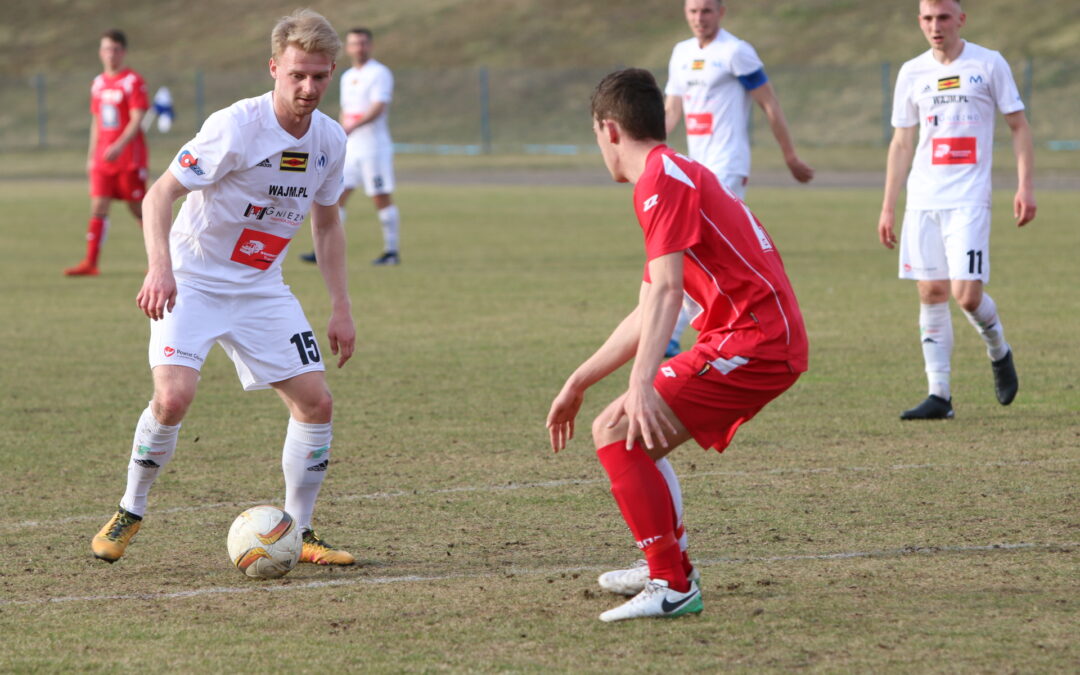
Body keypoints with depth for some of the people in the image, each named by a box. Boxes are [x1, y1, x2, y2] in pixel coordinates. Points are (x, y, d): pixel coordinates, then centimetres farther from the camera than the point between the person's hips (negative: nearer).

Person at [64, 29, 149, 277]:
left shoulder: (133, 81, -7)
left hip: (130, 157, -6)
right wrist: (91, 156, 16)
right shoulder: (98, 84, 13)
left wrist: (119, 146, -28)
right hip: (103, 158, 6)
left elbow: (137, 120, -15)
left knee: (138, 208, 1)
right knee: (98, 207, -3)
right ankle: (90, 263, -5)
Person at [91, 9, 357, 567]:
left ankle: (298, 533, 11)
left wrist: (341, 307, 10)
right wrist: (160, 268, -34)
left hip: (261, 287, 6)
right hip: (192, 283, -6)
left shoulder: (330, 140, -2)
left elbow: (326, 223, 14)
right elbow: (160, 193, -19)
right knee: (174, 396, -23)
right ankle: (129, 513, 0)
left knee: (315, 400, -4)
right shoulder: (234, 128, -21)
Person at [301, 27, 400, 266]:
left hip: (374, 146, -7)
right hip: (350, 148, 7)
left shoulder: (380, 73, -7)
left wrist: (352, 127, -31)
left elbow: (378, 108, -19)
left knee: (382, 199, -3)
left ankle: (392, 251, 5)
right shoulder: (347, 77, 17)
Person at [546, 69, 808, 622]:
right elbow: (647, 315, 26)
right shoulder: (678, 174, 23)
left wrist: (641, 384, -33)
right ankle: (668, 565, 35)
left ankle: (673, 586, -14)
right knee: (638, 436, 23)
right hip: (772, 338, 10)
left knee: (616, 434, -14)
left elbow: (666, 291, -23)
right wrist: (579, 383, 29)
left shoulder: (662, 180, -10)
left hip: (754, 342, -10)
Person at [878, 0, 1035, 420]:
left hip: (969, 199, -4)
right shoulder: (912, 73, 10)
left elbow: (1019, 126, 4)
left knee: (967, 294, -12)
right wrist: (888, 207, 12)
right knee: (931, 293, 0)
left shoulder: (989, 65, 1)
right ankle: (939, 395, 4)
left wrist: (1025, 187, -7)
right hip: (922, 200, 4)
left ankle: (999, 353, 19)